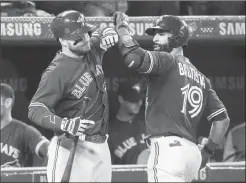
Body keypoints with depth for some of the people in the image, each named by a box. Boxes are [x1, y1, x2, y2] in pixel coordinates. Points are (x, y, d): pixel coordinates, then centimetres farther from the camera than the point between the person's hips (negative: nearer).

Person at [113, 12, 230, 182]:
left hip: (169, 147, -9)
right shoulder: (200, 76, 23)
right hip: (192, 152, 9)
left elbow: (134, 57, -20)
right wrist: (207, 152, 25)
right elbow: (222, 119, 21)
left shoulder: (169, 61, -1)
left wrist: (122, 27, -4)